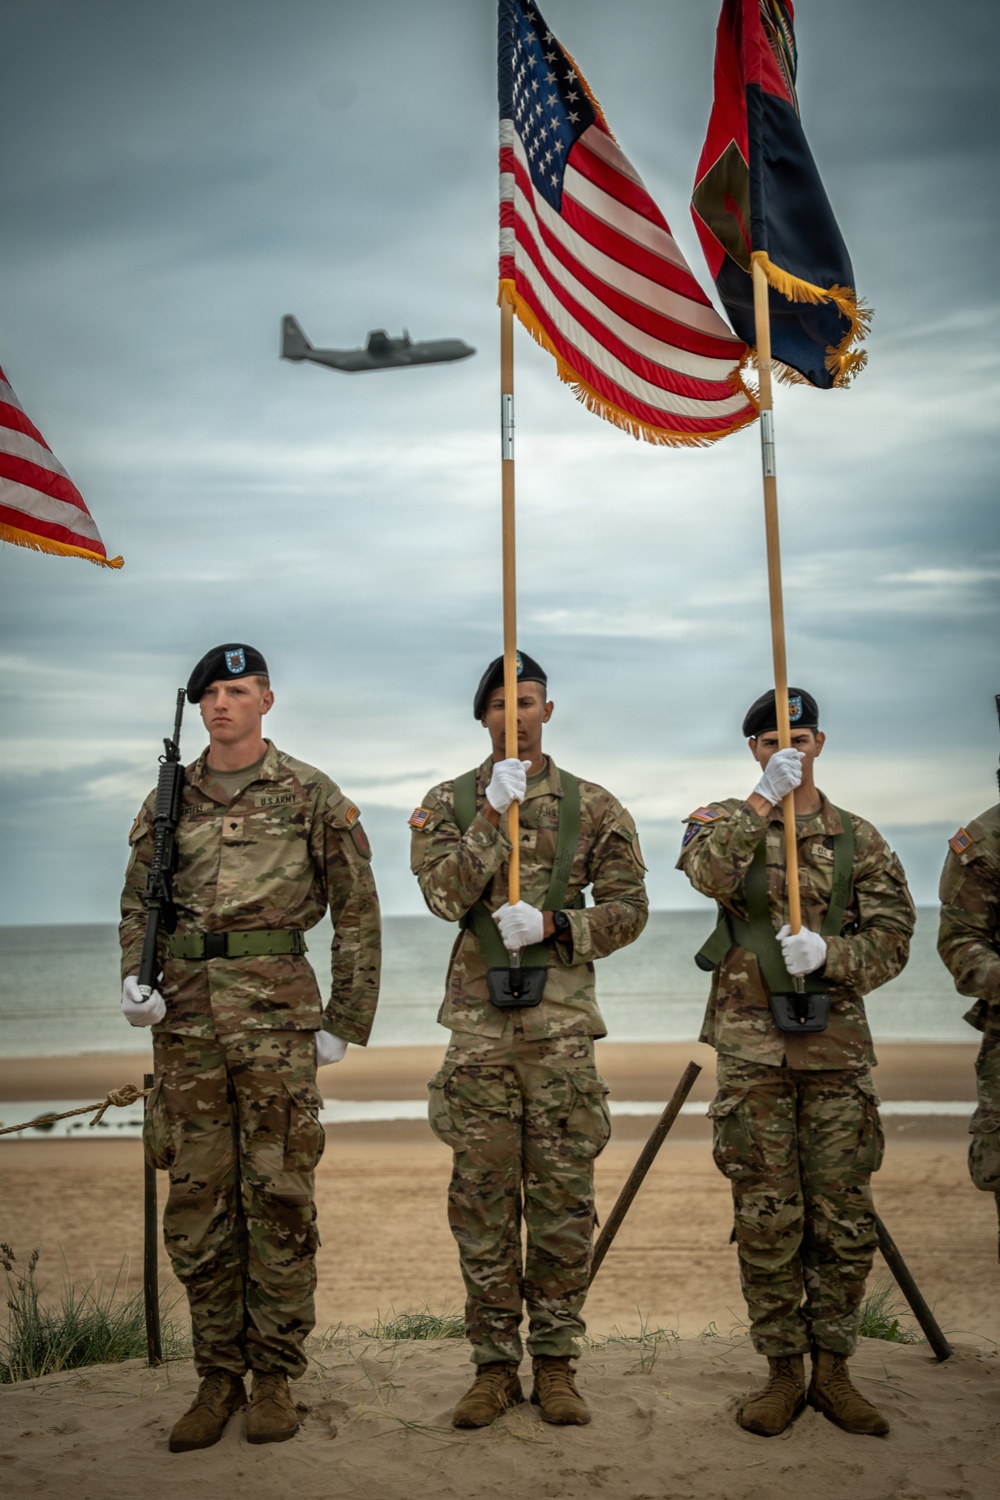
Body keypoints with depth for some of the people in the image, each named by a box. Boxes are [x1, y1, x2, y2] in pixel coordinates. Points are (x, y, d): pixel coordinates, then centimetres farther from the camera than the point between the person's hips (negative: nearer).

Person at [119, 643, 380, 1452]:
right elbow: (138, 902, 18)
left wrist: (346, 1020, 0)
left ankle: (276, 1378, 15)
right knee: (197, 1201, 7)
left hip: (276, 1009, -3)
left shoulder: (312, 795, 2)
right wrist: (134, 978, -1)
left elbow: (357, 910, 3)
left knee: (278, 1197, 2)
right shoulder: (169, 800, 12)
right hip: (187, 1013, 4)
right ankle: (218, 1378, 19)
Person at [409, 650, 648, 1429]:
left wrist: (553, 923, -12)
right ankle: (494, 1365, 17)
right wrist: (494, 814, -17)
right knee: (483, 1198, 5)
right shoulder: (449, 802, 6)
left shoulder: (593, 806, 6)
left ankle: (556, 1363, 18)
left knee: (563, 1197, 4)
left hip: (562, 1022, 0)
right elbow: (445, 895, -9)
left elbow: (628, 909, 3)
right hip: (480, 1022, 0)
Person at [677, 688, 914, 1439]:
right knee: (767, 1219, 3)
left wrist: (829, 953, -14)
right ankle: (784, 1372, 17)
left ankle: (833, 1370, 20)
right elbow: (707, 871, -18)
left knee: (844, 1219, 5)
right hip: (752, 1045, -1)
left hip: (837, 1045, 2)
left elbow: (893, 936, 3)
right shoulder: (728, 821, 5)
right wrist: (762, 799, -20)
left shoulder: (858, 839, 9)